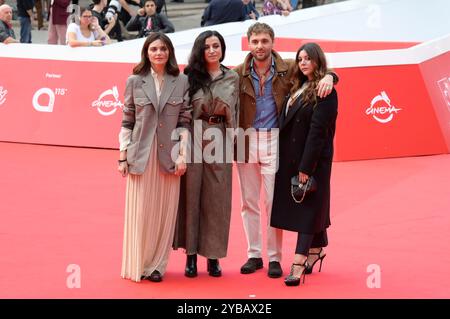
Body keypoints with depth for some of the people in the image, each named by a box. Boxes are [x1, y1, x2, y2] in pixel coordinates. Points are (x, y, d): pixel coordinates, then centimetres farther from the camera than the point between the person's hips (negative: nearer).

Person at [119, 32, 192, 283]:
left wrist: (183, 155, -3)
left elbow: (185, 121, 4)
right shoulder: (135, 82, 3)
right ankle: (138, 265, 13)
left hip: (168, 156, 1)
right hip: (141, 156, -1)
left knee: (164, 212, 4)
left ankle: (156, 265, 14)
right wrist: (123, 156, 0)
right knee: (140, 212, 2)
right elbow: (127, 123, 5)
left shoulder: (182, 82, 3)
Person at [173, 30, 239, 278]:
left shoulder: (232, 78, 8)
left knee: (217, 198, 3)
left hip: (219, 139, 1)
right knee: (191, 194, 2)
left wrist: (232, 142, 7)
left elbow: (233, 112, 12)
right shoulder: (190, 76, 3)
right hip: (194, 138, -1)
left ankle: (213, 255, 12)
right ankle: (191, 254, 9)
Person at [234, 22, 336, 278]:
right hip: (247, 140, 2)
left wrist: (328, 76, -20)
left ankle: (274, 258, 9)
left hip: (275, 140, -2)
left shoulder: (287, 69, -1)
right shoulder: (240, 73, 2)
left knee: (274, 202, -1)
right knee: (249, 201, 9)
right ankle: (254, 255, 20)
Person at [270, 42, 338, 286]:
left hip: (312, 160, -7)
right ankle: (318, 248, 27)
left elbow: (317, 131, -17)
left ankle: (299, 264, -10)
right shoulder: (299, 89, 13)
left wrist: (306, 167, -19)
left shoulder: (325, 92, -12)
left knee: (307, 206, -7)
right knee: (313, 205, 15)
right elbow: (287, 123, 12)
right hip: (291, 157, 7)